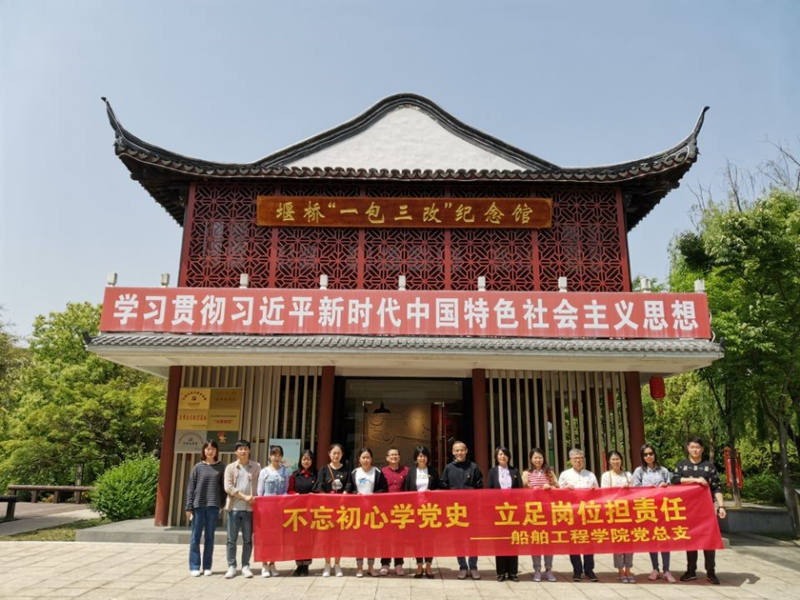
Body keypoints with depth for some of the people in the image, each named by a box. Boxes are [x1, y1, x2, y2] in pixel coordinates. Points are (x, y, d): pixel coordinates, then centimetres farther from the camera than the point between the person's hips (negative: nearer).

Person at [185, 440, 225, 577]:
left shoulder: (221, 467, 5)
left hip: (213, 505, 0)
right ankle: (194, 567, 13)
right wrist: (189, 507, -2)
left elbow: (223, 487, 6)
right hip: (198, 505, 0)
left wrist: (224, 504, -1)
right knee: (195, 537, 4)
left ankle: (207, 567, 15)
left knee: (210, 537, 7)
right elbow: (190, 487, 3)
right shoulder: (198, 467, 3)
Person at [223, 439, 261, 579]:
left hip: (249, 508, 0)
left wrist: (255, 499, -9)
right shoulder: (230, 467, 7)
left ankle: (245, 566, 16)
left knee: (248, 539, 5)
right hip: (234, 507, 0)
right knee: (231, 539, 4)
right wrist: (244, 497, -11)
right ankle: (231, 566, 15)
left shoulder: (256, 467, 7)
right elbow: (228, 487, -3)